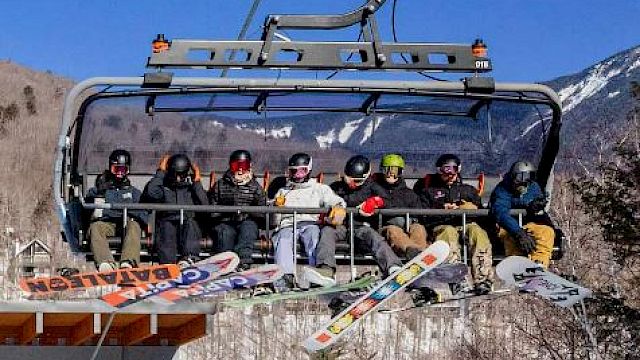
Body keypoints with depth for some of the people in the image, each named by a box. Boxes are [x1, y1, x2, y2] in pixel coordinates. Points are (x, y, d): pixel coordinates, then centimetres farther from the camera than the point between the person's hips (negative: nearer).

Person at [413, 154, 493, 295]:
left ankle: (482, 279, -48)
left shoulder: (468, 190, 34)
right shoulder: (429, 191, 28)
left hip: (466, 224, 1)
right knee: (449, 232, -38)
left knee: (477, 231, -35)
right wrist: (442, 209, -2)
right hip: (441, 226, -1)